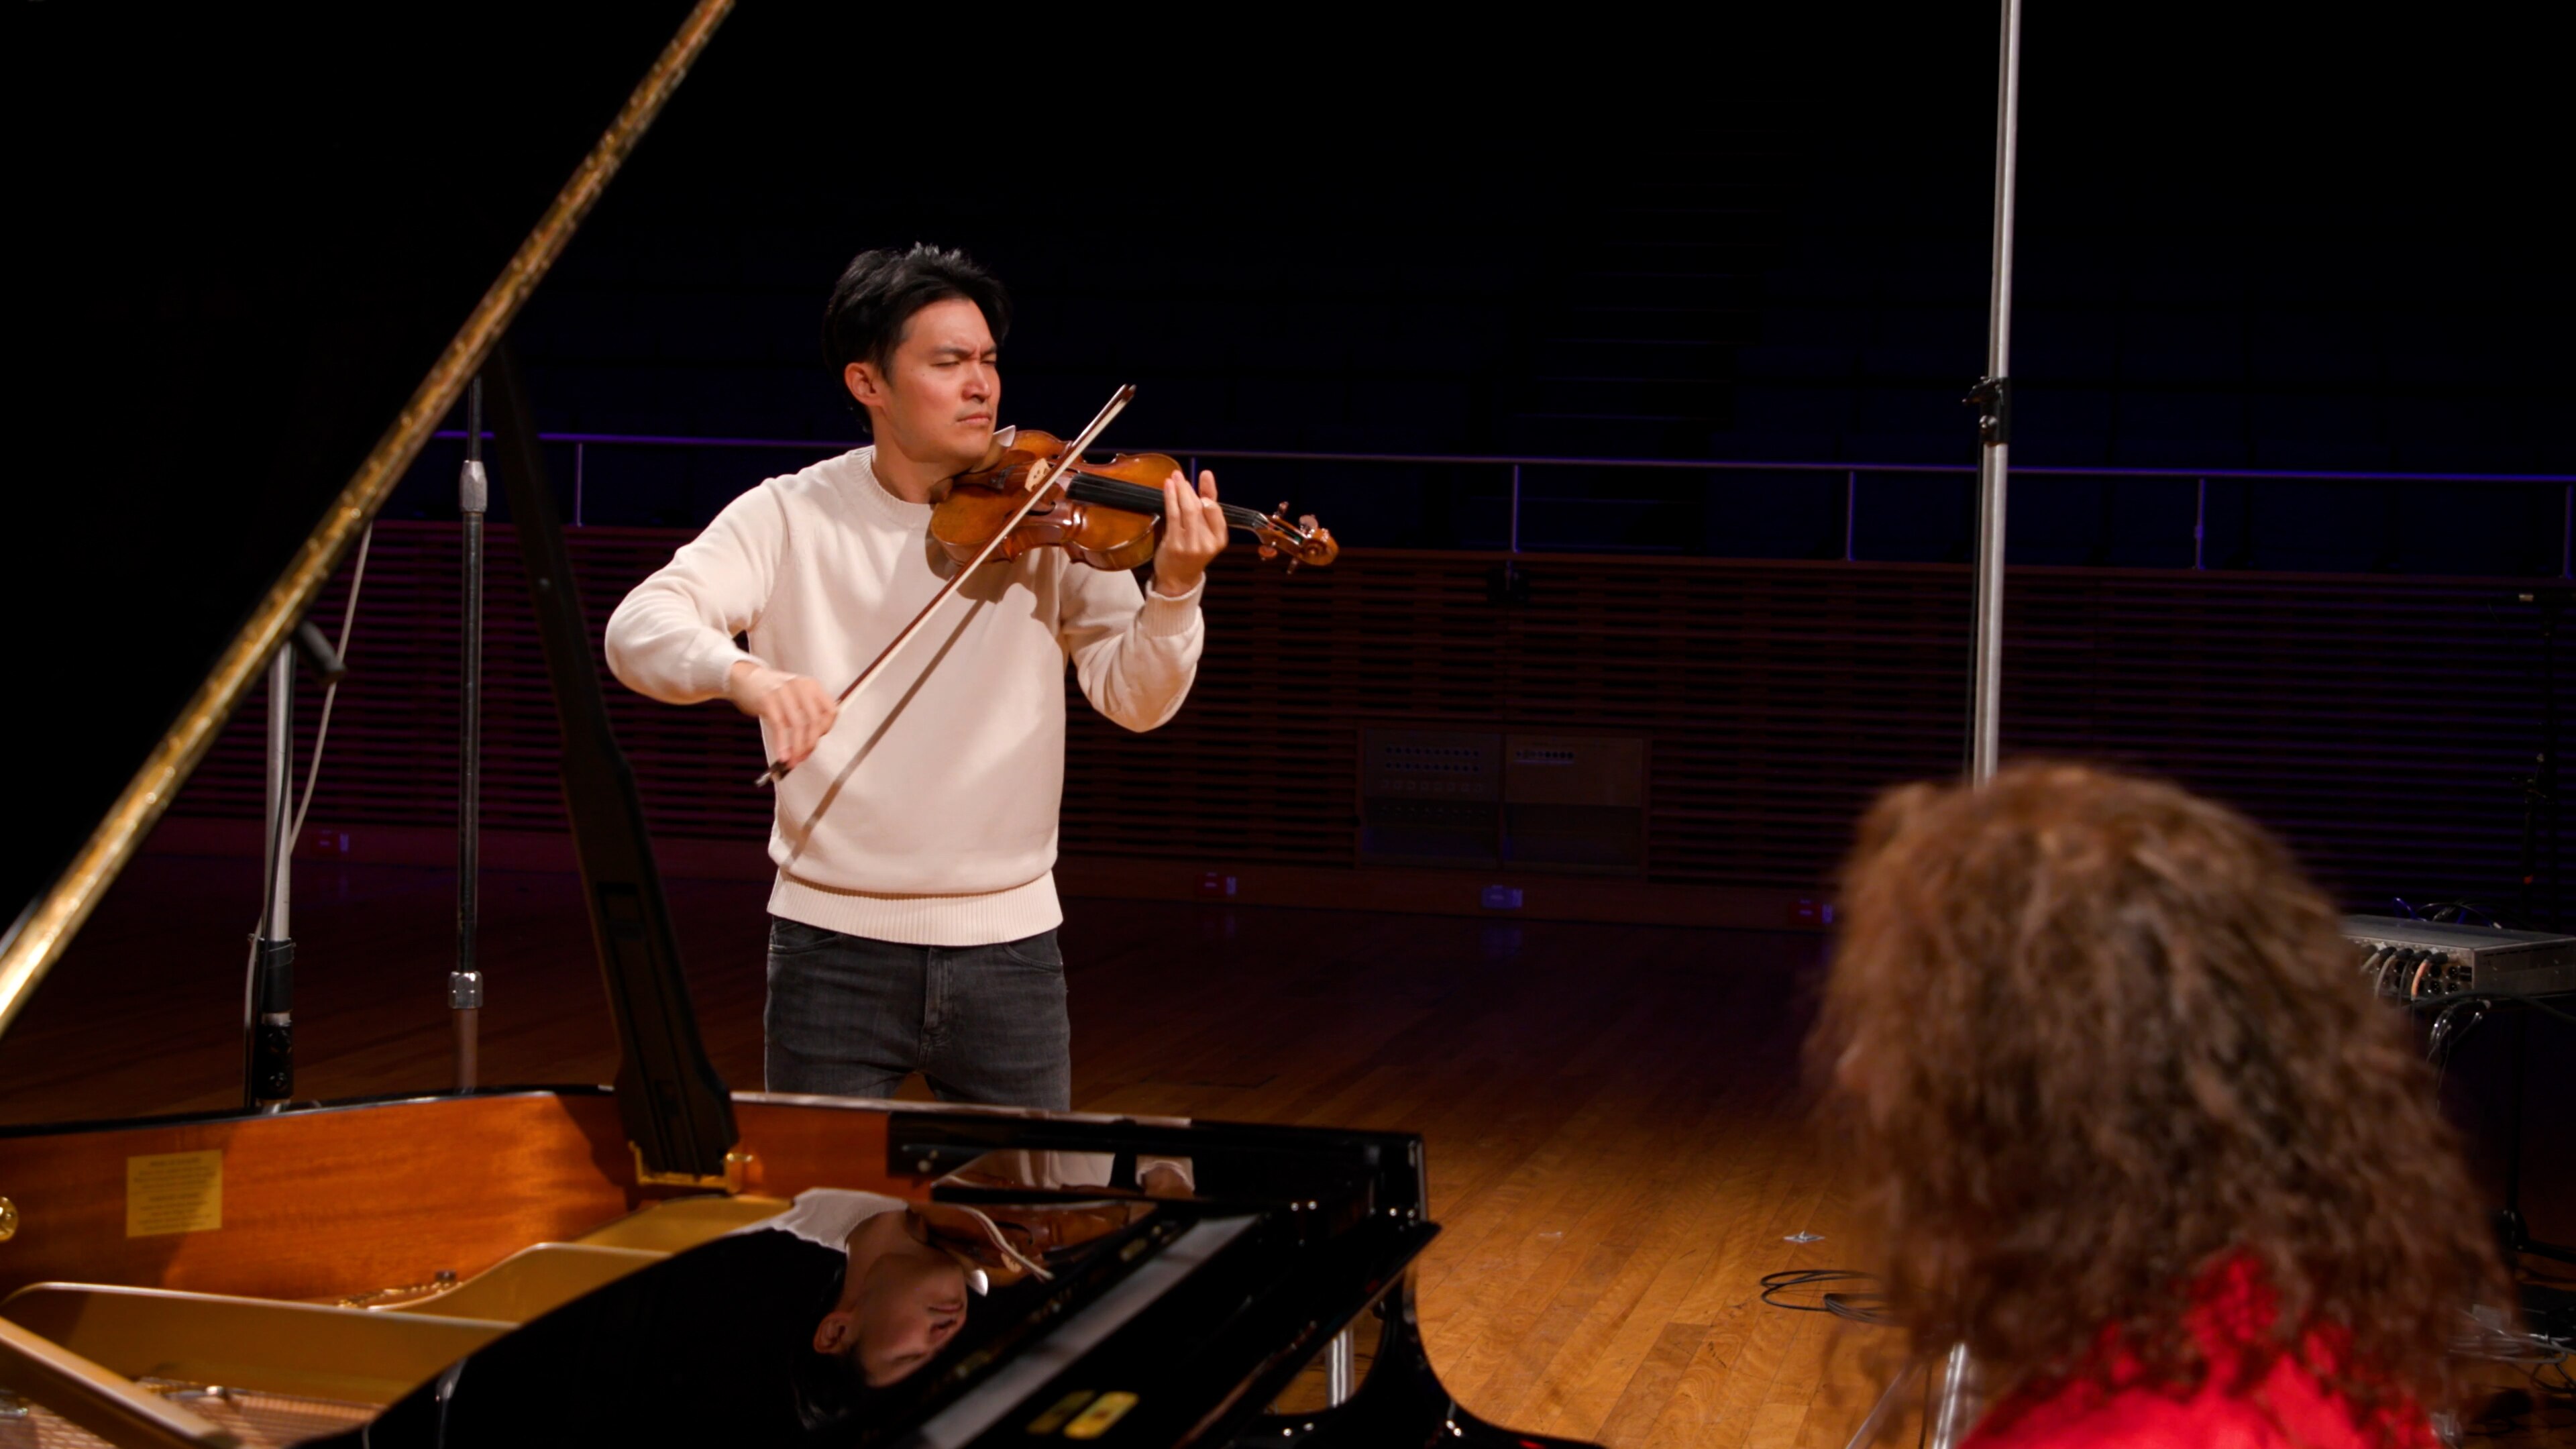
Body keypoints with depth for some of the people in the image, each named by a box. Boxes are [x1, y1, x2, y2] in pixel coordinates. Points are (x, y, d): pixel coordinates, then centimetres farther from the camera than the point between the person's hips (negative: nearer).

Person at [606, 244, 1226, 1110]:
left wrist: (1175, 591, -26)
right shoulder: (791, 517, -2)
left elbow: (1134, 698, -6)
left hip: (1007, 942, 1)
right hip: (836, 945, -1)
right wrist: (741, 672, -35)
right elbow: (637, 630, -14)